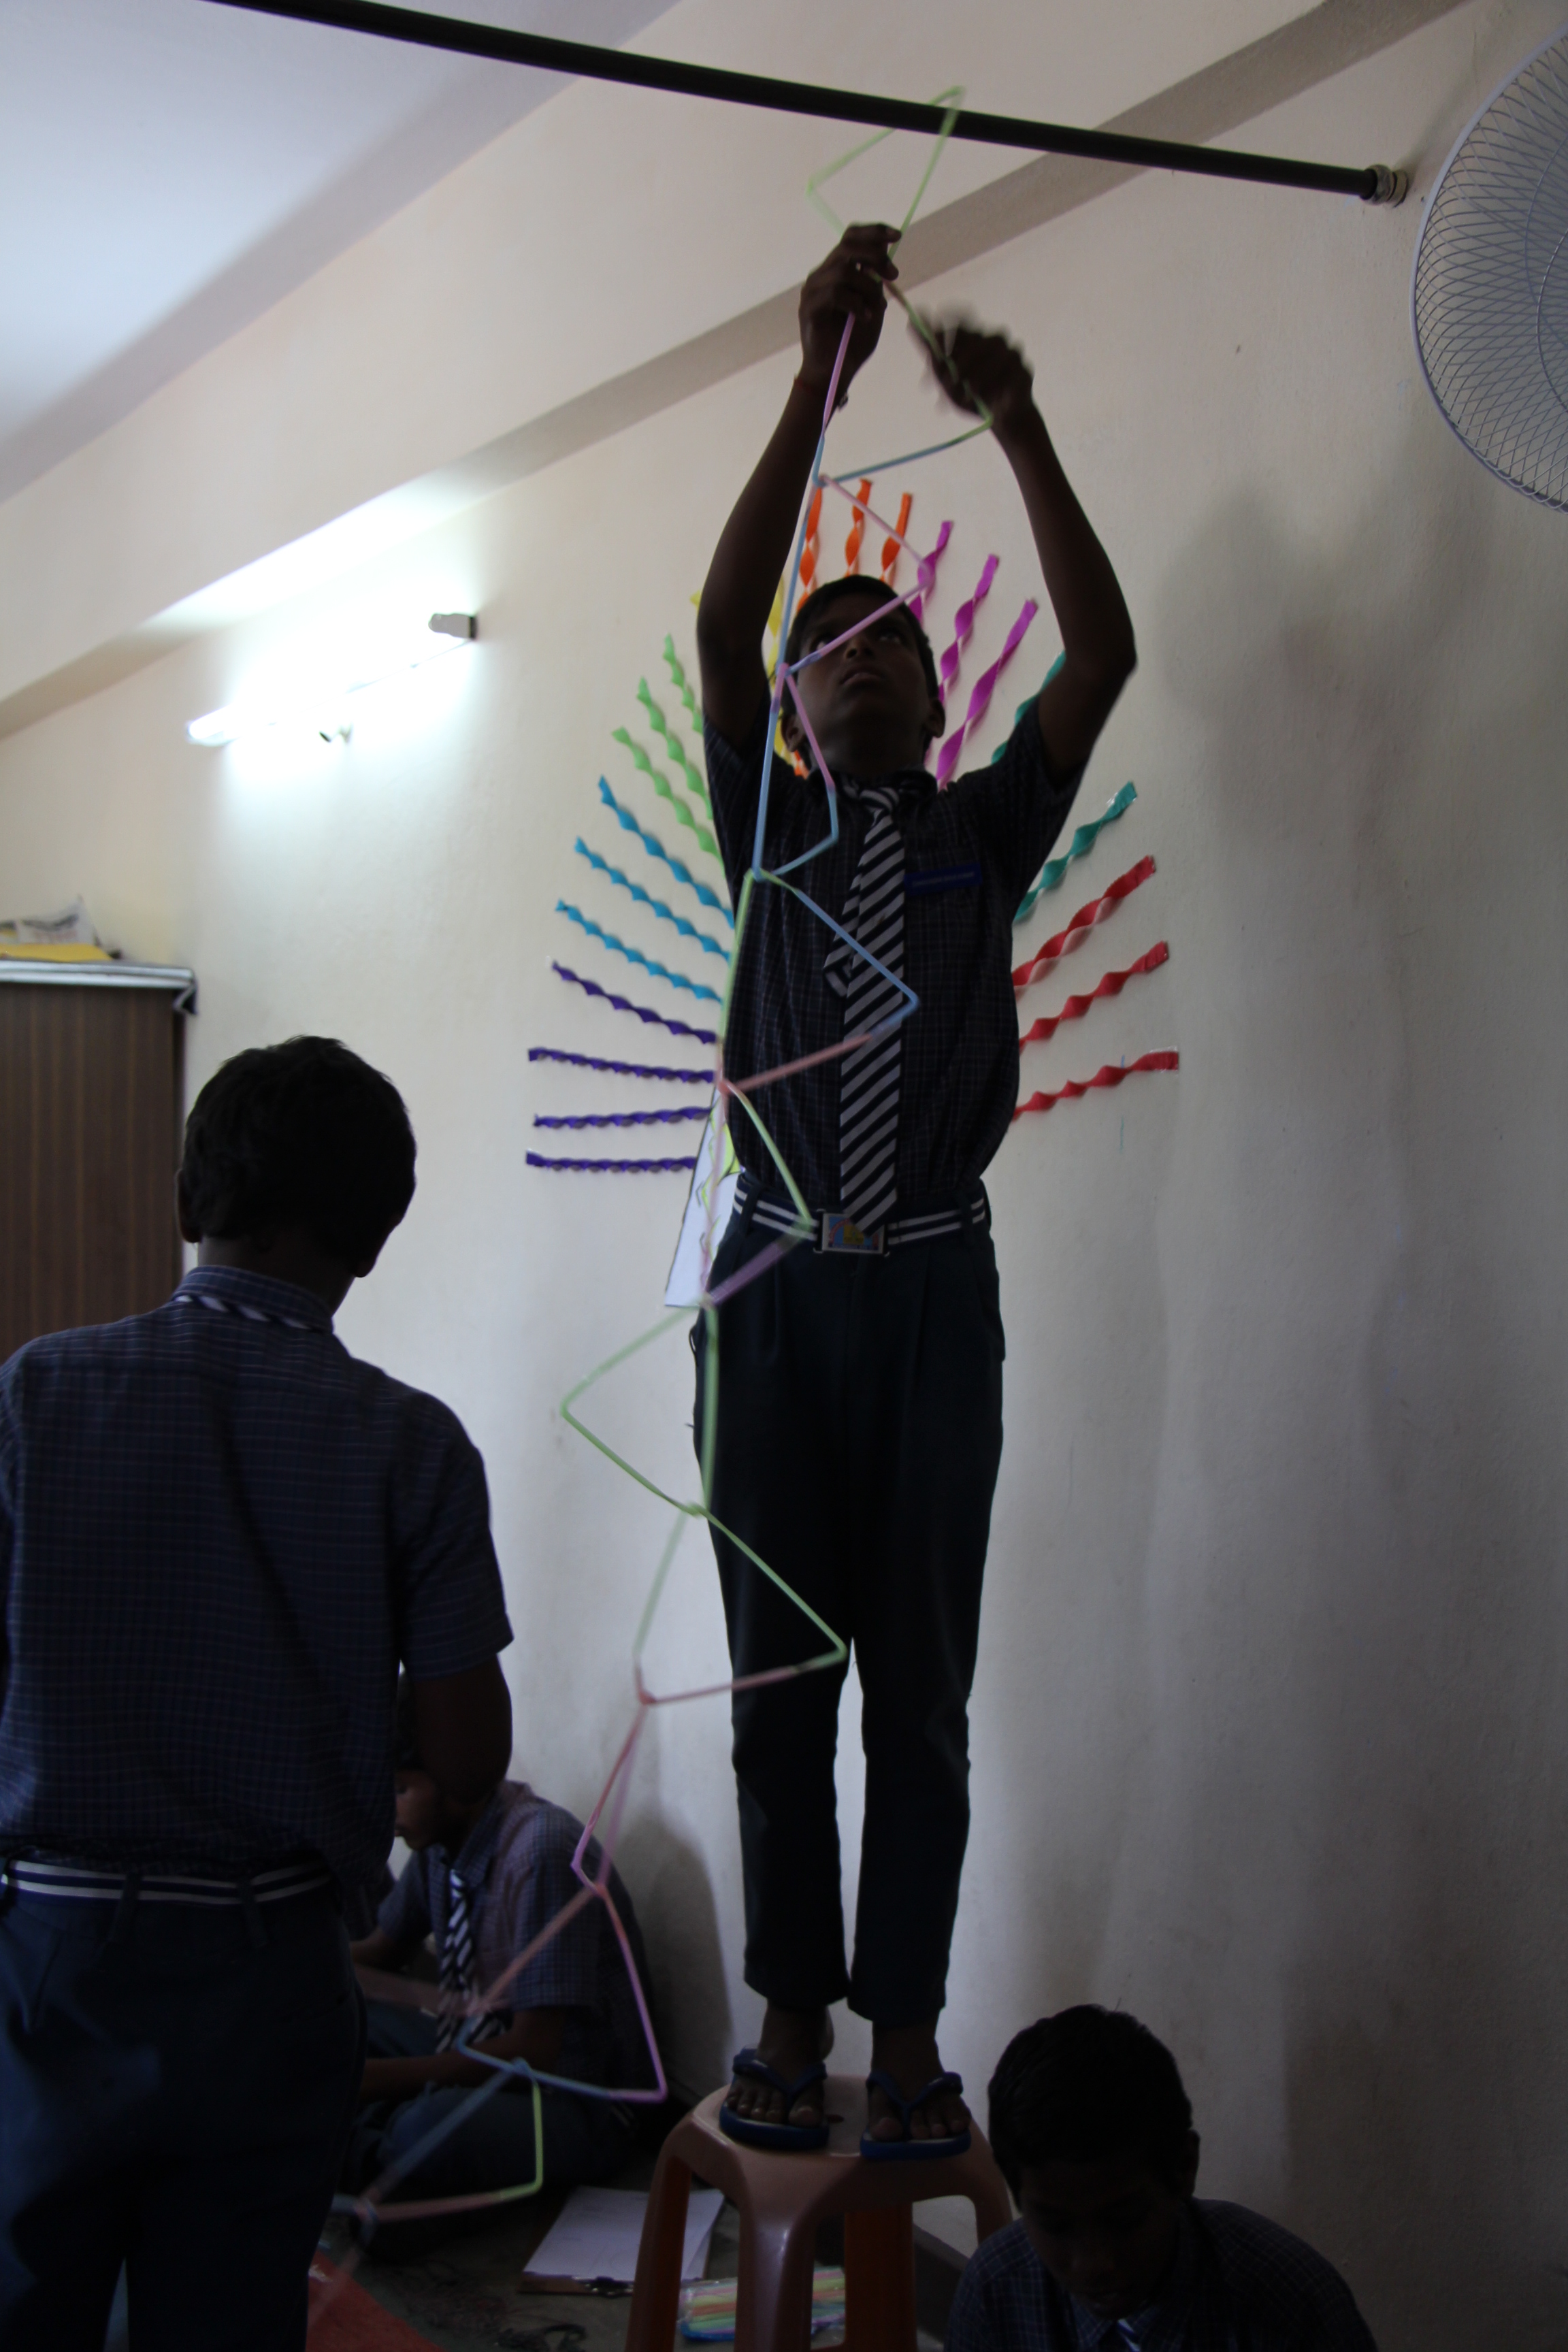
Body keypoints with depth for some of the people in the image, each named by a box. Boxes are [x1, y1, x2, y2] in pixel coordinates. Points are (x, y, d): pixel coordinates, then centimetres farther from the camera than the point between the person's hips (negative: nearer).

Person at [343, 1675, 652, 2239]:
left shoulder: (542, 1850, -25)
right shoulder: (439, 1840, -1)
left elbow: (534, 2051, -26)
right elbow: (382, 1951, 15)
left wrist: (375, 2079, -29)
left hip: (575, 2107, -8)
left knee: (430, 2129, -37)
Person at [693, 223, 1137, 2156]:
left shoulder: (986, 832, 11)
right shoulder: (771, 833, 9)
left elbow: (1103, 654, -3)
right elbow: (718, 626, -6)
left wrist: (1019, 430, -6)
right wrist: (819, 382, -11)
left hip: (934, 1289, 0)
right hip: (778, 1285, 0)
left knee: (922, 1686, 3)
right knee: (778, 1680, 4)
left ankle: (907, 2031, 12)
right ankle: (790, 2018, 15)